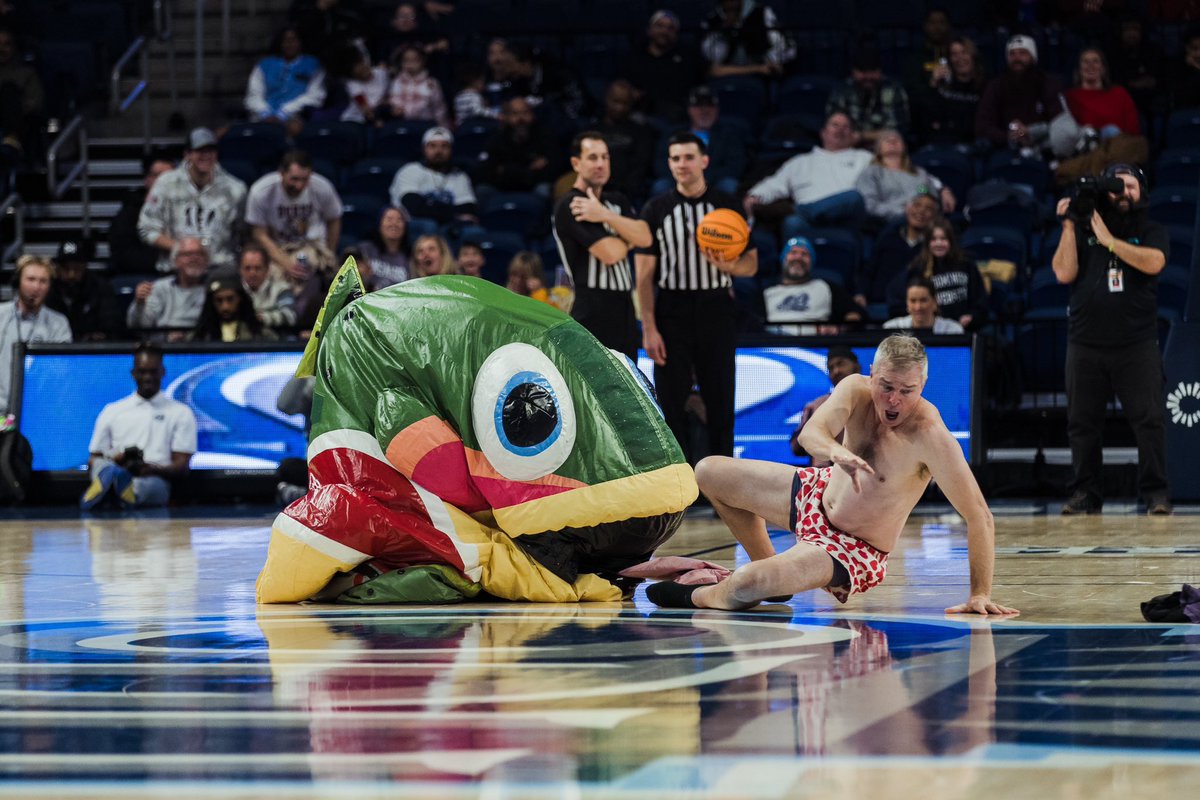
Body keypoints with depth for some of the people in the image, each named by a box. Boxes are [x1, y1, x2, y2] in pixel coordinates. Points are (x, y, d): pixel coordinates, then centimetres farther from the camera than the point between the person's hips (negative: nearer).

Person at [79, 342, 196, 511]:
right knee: (101, 465, -35)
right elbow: (93, 461, 20)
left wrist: (152, 469, -13)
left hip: (155, 480, -2)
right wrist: (116, 461, -5)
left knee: (152, 484, -40)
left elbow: (182, 468, 9)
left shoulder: (181, 413, 19)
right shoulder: (112, 412, 25)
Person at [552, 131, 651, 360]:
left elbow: (645, 238, -2)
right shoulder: (569, 206, -11)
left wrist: (606, 216, -14)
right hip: (592, 316, -8)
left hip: (624, 311, 9)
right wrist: (629, 240, 2)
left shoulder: (617, 202, 15)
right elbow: (610, 253, -19)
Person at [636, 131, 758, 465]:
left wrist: (727, 265, -18)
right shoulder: (656, 209, 4)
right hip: (672, 315, 0)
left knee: (720, 403, 2)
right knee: (673, 403, 0)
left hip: (717, 314, 0)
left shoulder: (727, 205, 6)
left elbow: (751, 264, 7)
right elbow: (644, 273, 1)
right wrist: (649, 329, -8)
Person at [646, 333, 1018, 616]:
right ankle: (768, 565, 28)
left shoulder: (929, 436, -32)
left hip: (855, 550, -7)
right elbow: (811, 431, -33)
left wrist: (980, 595, -34)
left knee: (749, 585, -29)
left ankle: (700, 597, 8)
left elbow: (979, 516, -31)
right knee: (709, 473, 14)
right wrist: (836, 452, -57)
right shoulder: (856, 390, -17)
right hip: (820, 494, 7)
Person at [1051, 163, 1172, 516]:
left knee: (1149, 419, -10)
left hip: (1137, 345, -2)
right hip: (1085, 346, 2)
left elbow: (1153, 262, -13)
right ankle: (1085, 493, 12)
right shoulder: (1083, 229, 12)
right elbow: (1064, 273, 0)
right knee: (1082, 422, 4)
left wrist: (1109, 240, -12)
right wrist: (1068, 226, -2)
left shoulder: (1152, 232, 8)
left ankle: (1156, 493, -5)